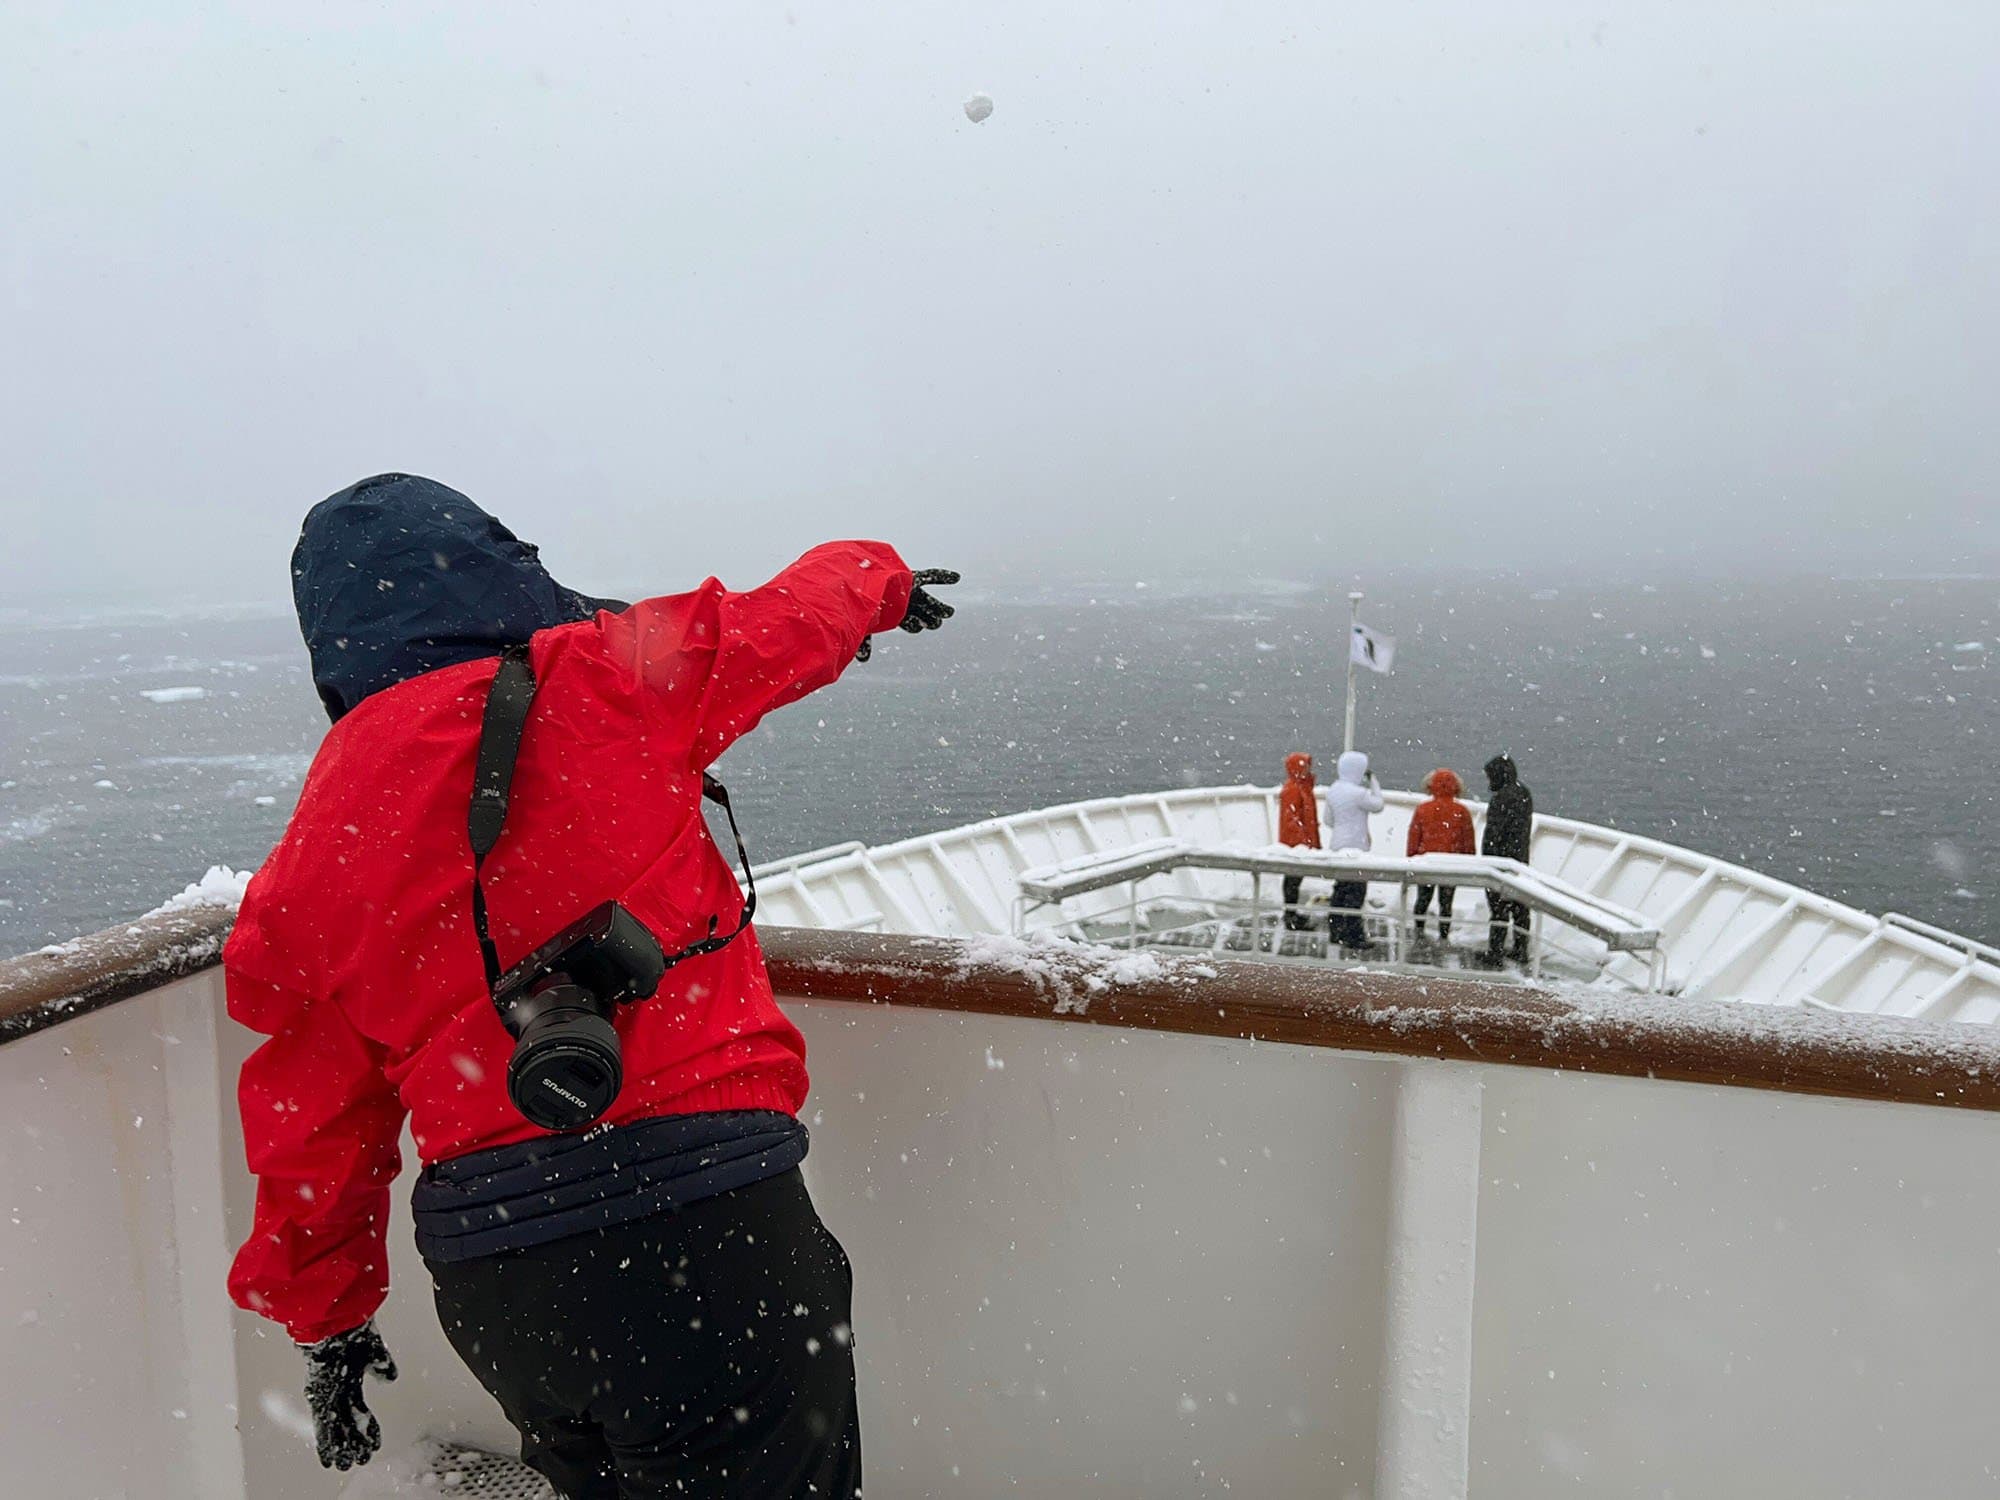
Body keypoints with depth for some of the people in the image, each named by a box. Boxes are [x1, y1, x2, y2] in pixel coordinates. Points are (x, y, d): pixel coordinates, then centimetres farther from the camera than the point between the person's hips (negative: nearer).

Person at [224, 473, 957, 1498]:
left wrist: (323, 1321, 27)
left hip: (483, 1280, 6)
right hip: (697, 1214, -5)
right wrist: (883, 580, 34)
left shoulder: (314, 848, 7)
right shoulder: (611, 678, -6)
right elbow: (797, 616, 12)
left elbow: (312, 1118, 13)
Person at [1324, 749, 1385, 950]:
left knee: (1341, 888, 16)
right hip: (1355, 847, -9)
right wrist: (1372, 781, 1)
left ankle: (1336, 930, 22)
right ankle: (1354, 937, -1)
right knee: (1356, 892, -3)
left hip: (1337, 845, 9)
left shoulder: (1333, 790, 6)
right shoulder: (1358, 793, -20)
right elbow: (1378, 805, -4)